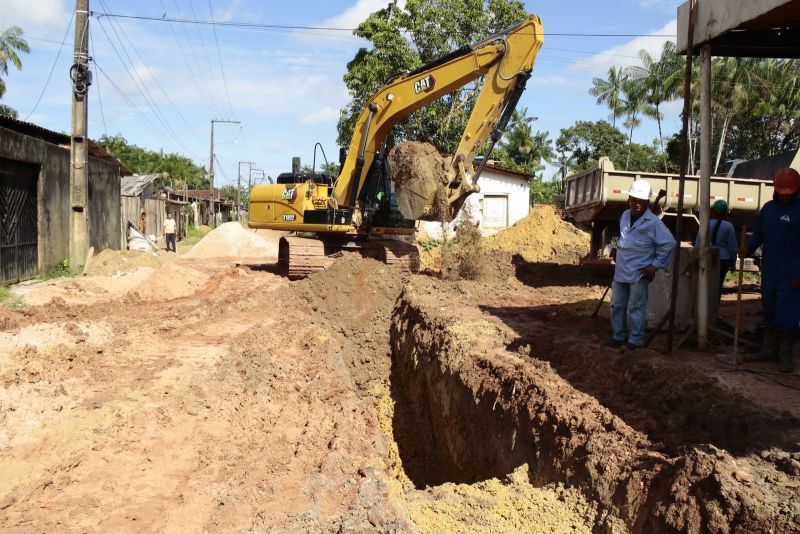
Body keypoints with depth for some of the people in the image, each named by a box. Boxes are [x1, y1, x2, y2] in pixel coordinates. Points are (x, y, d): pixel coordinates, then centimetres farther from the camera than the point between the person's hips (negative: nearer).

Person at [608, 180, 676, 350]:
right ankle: (618, 336, 26)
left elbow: (669, 243, -14)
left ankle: (636, 340, 12)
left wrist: (656, 264, -12)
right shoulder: (625, 216, 8)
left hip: (639, 273, -7)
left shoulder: (653, 222, -14)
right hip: (620, 271, 7)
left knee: (636, 308, 1)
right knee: (616, 305, 13)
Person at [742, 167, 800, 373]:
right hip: (769, 273, 6)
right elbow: (758, 233, 15)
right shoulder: (768, 208, 10)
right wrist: (748, 249, -5)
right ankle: (769, 350, 25)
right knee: (769, 314, 14)